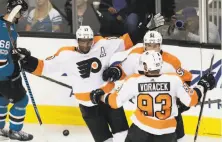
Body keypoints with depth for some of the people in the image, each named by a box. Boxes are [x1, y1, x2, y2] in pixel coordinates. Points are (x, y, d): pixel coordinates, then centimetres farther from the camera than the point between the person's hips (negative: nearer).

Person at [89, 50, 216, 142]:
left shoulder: (134, 81, -13)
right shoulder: (174, 80, -15)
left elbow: (115, 101, -3)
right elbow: (191, 100, -8)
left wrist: (100, 97, 16)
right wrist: (203, 85, 9)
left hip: (141, 129, 0)